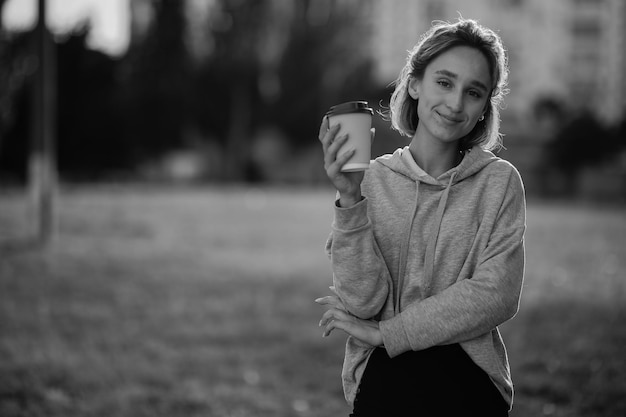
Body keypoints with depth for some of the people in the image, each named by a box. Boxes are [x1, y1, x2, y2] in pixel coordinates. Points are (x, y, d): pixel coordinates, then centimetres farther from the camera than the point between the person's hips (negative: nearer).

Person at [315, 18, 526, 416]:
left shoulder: (499, 182, -2)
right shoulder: (372, 180, 0)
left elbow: (497, 296, -10)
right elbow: (363, 302, -8)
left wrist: (384, 332, -10)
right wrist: (350, 200, -19)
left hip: (470, 384, 0)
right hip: (381, 383, 0)